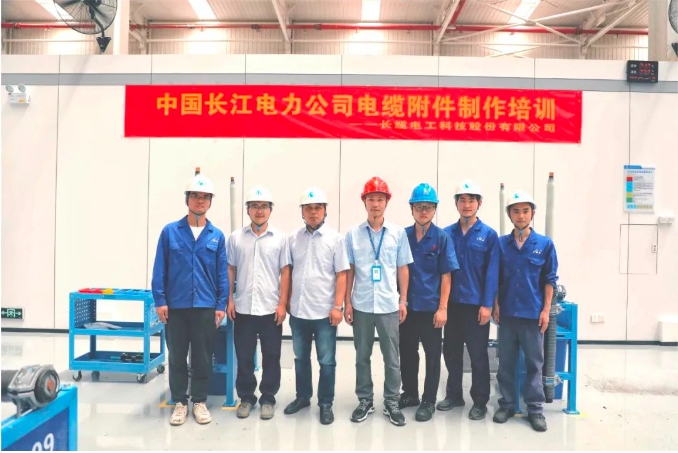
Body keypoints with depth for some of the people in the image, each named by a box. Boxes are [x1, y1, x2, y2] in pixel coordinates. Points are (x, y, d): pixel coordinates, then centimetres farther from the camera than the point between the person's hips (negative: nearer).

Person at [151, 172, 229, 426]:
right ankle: (179, 402, 24)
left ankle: (200, 401, 24)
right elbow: (160, 268, 0)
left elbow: (222, 273, 3)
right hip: (176, 305, 0)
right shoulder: (170, 231, 0)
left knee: (203, 357, 9)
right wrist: (160, 300, -5)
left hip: (205, 306, 0)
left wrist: (221, 305, -1)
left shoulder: (217, 236, 2)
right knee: (177, 357, 10)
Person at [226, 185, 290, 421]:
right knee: (244, 357, 10)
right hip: (243, 308, 1)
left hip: (271, 308, -1)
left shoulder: (280, 238, 0)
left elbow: (285, 272, 0)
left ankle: (268, 398, 22)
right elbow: (230, 270, 7)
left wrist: (282, 304, -5)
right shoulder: (236, 237, 3)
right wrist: (229, 300, 1)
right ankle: (246, 397, 26)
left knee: (271, 356, 7)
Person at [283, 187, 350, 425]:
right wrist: (286, 301, 7)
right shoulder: (293, 239, 3)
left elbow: (341, 275, -6)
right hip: (298, 310, 3)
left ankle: (326, 404, 22)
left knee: (326, 361, 7)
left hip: (324, 311, -3)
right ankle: (302, 396, 34)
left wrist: (338, 306, -11)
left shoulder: (335, 238, -5)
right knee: (300, 358, 17)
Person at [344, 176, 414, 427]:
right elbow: (349, 270, 3)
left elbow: (403, 269, 4)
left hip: (389, 305, 0)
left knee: (392, 358, 8)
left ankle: (391, 403, 23)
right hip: (361, 305, 1)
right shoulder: (353, 234, 0)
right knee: (362, 357, 12)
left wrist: (403, 300, 1)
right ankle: (365, 401, 27)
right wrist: (347, 302, 1)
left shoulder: (398, 233, 0)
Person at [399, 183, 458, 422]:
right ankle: (409, 393, 33)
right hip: (407, 305, 3)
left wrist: (442, 308, -10)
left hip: (430, 307, -3)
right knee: (407, 352, 15)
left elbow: (446, 275, -7)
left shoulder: (442, 238, -7)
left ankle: (428, 401, 22)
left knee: (432, 355, 8)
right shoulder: (403, 235, 1)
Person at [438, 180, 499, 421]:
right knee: (451, 351, 13)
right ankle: (453, 394, 29)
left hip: (476, 304, -3)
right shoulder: (446, 234, 4)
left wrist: (487, 304, -11)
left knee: (478, 355, 6)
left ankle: (480, 401, 20)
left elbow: (492, 272, -6)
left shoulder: (489, 235, -3)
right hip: (452, 303, 3)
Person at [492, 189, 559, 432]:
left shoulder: (545, 244, -2)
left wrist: (546, 310, -3)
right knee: (506, 362, 10)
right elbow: (494, 278, 6)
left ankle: (535, 408, 18)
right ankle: (506, 404, 23)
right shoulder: (501, 243, 1)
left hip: (533, 313, -1)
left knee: (534, 363, 7)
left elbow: (550, 280, 0)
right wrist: (495, 305, 1)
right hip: (507, 312, 2)